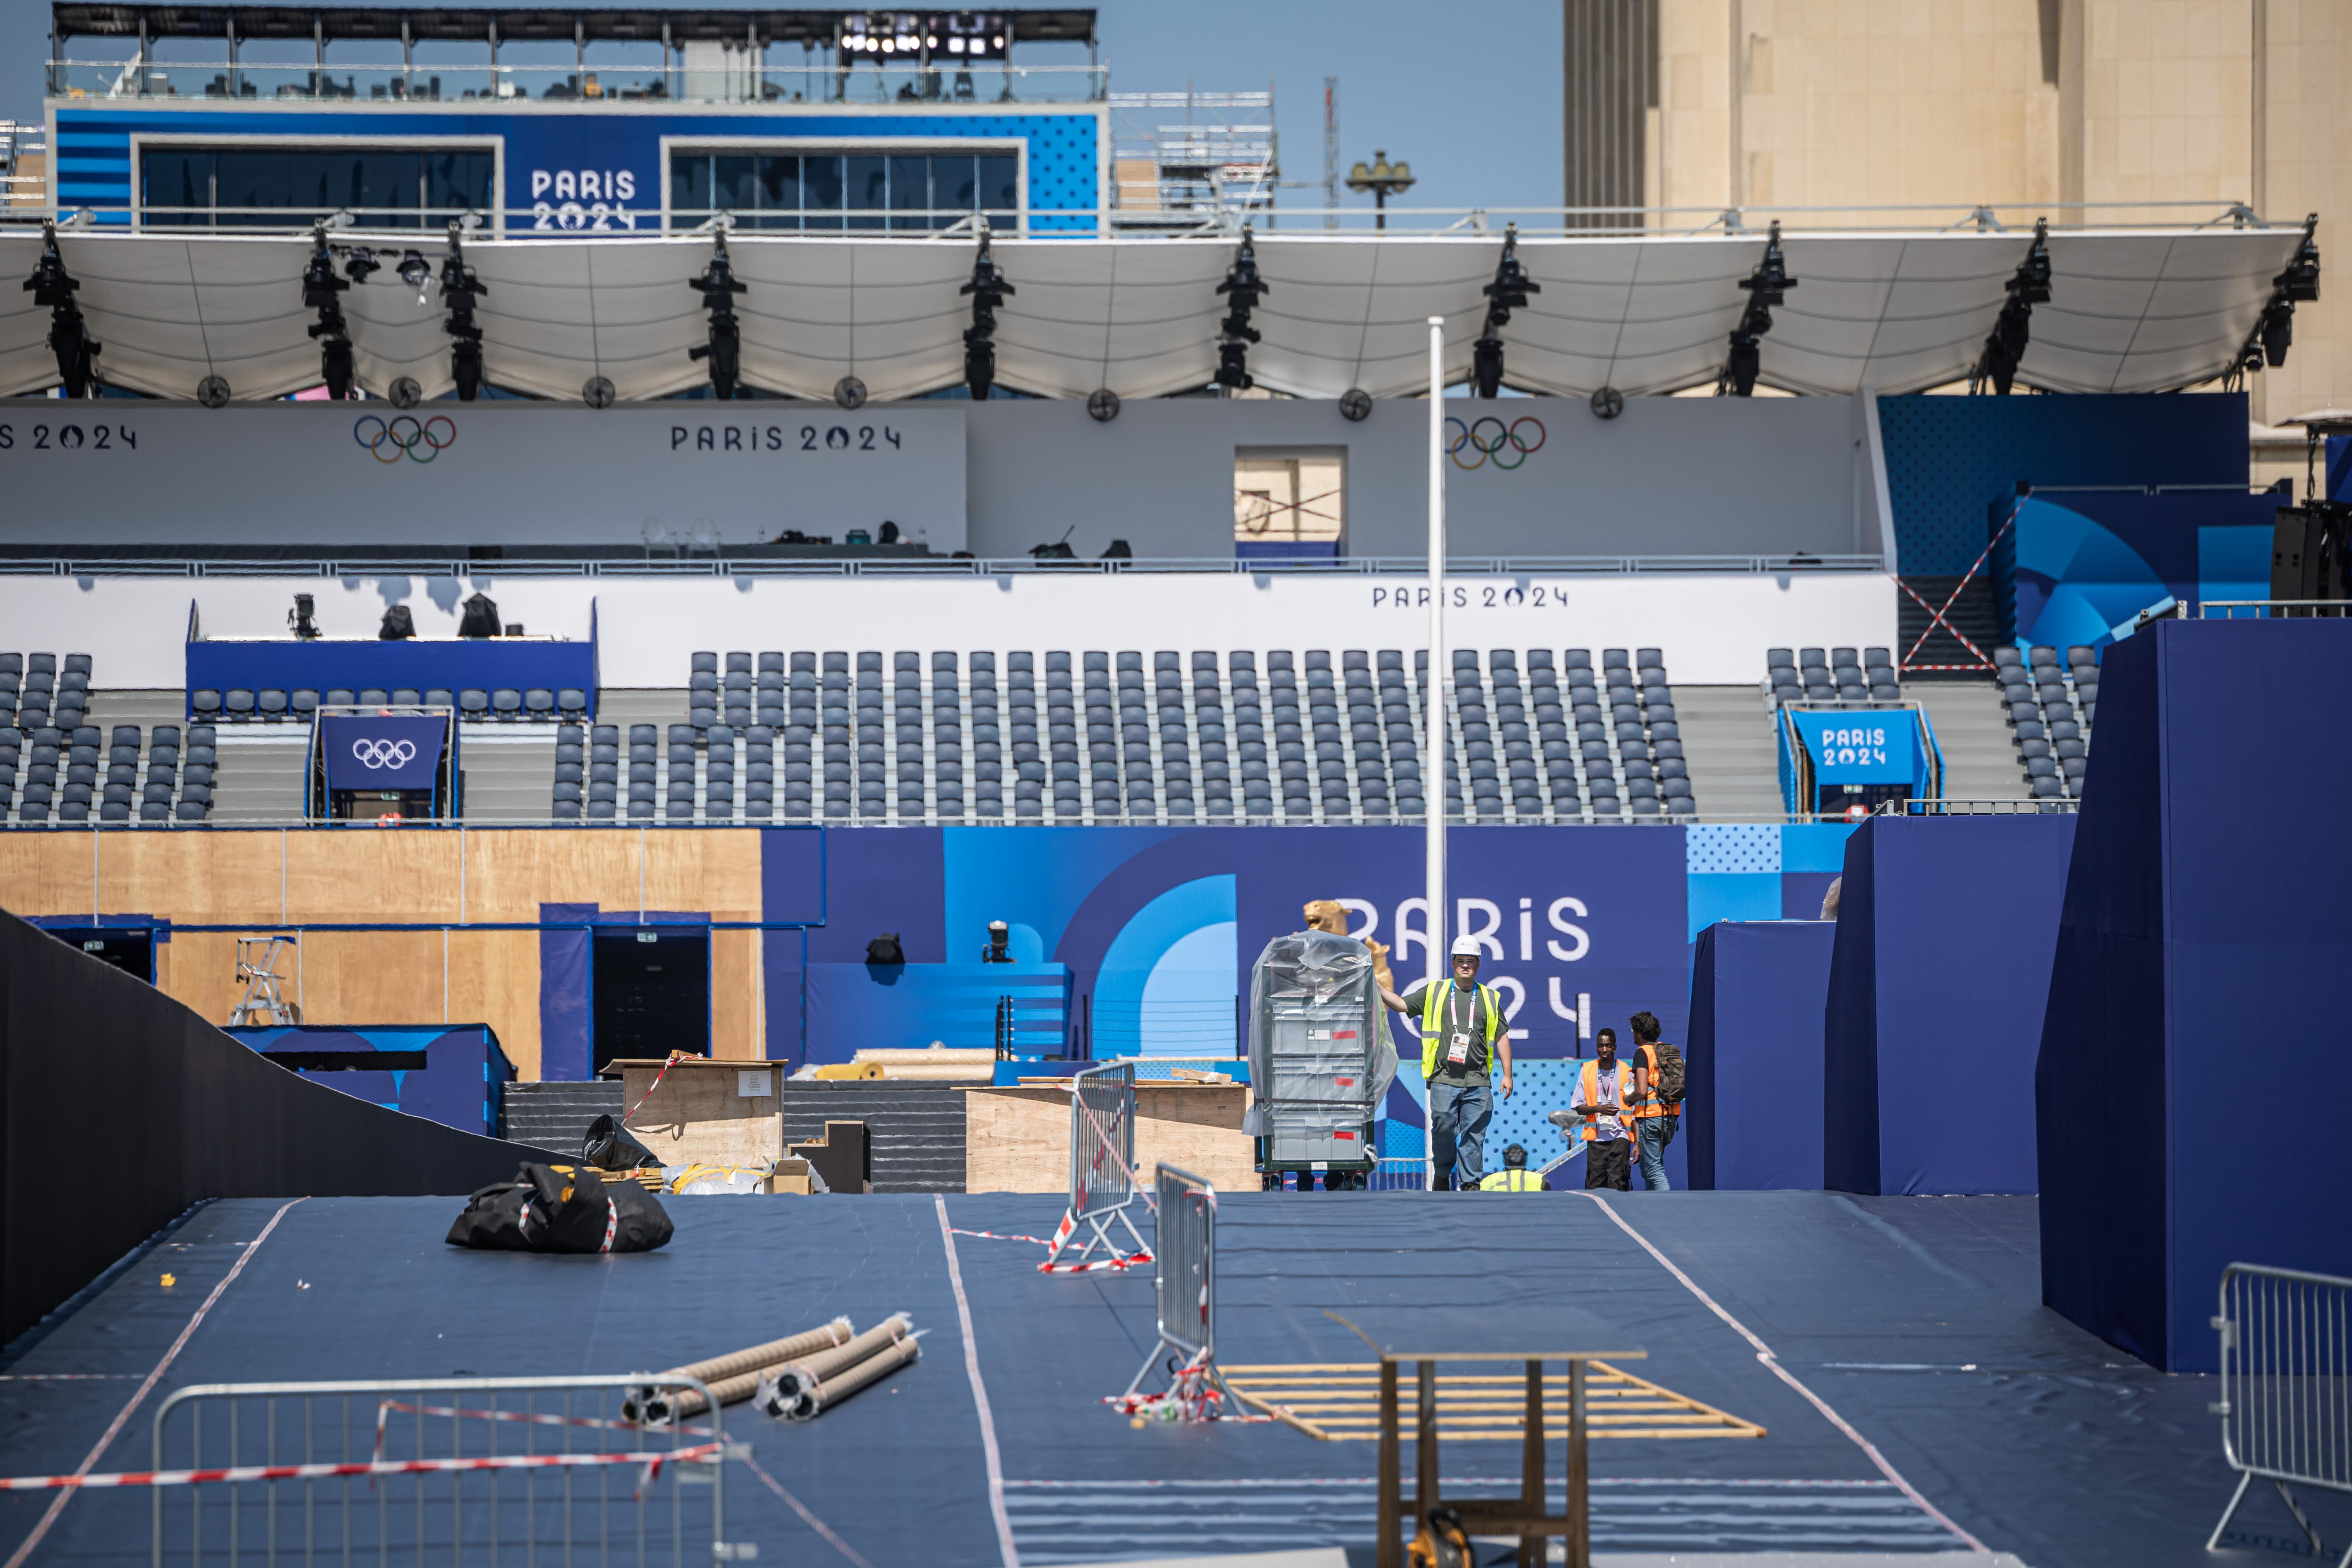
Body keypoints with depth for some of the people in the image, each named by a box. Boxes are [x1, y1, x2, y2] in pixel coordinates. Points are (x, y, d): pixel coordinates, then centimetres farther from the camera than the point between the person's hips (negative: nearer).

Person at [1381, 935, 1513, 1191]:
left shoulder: (1490, 999, 14)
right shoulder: (1434, 992, 12)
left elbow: (1502, 1037, 15)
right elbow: (1401, 1004, 15)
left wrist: (1507, 1075, 10)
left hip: (1477, 1082, 1)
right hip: (1444, 1079, -1)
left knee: (1474, 1133, -1)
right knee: (1443, 1129, -7)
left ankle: (1470, 1182, 6)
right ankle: (1442, 1175, 12)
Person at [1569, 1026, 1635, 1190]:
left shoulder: (1627, 1073, 3)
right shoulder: (1587, 1071, 8)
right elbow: (1578, 1107, 9)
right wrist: (1598, 1109, -11)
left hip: (1619, 1135, -2)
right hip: (1596, 1138, 2)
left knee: (1617, 1184, -12)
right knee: (1594, 1185, 0)